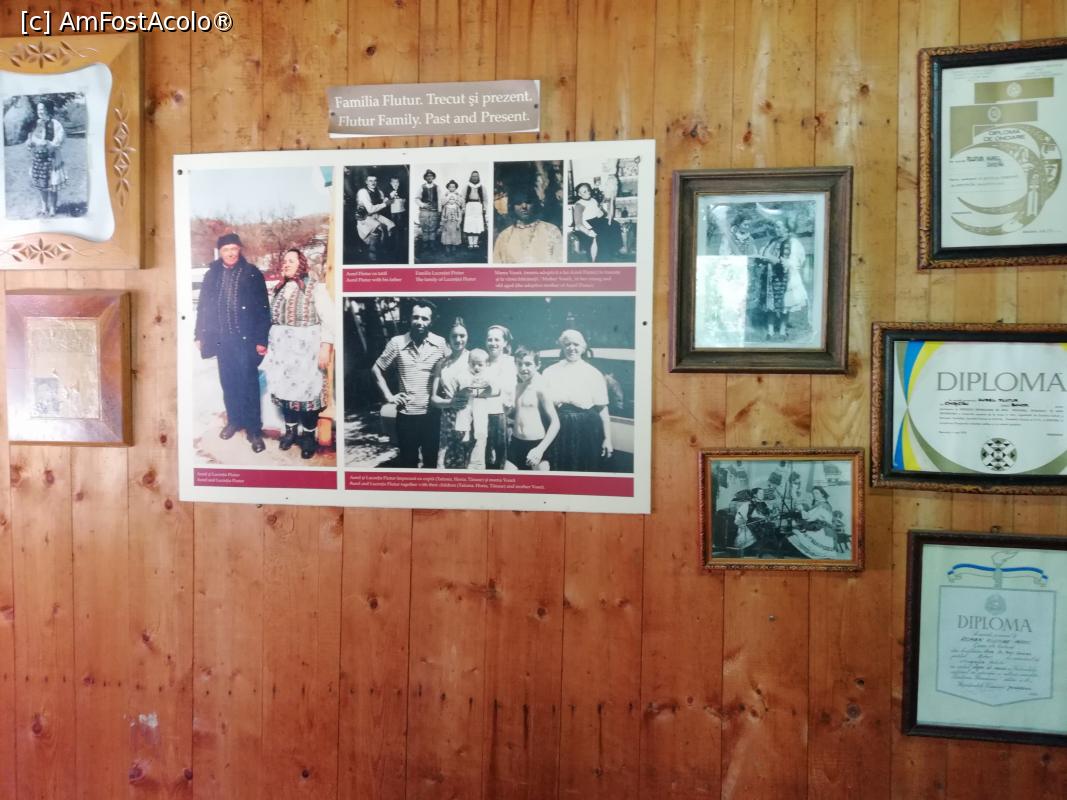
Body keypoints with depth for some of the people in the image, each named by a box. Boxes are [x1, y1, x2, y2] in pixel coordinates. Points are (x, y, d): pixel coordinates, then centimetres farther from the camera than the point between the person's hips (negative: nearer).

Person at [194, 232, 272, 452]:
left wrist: (261, 340, -11)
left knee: (248, 384, -4)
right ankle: (234, 420, 26)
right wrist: (200, 335, 8)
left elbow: (263, 309, -6)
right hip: (221, 339, 4)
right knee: (228, 383, 11)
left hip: (245, 339, -4)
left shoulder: (252, 274, -4)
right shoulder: (211, 275, 7)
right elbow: (203, 306, 11)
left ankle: (254, 430, 3)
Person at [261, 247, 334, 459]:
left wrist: (326, 346, -17)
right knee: (284, 387, 9)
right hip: (281, 347, 5)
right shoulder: (279, 288, 13)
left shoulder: (315, 286, -4)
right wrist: (268, 343, 11)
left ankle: (308, 435, 11)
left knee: (308, 389, -2)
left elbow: (328, 319, -9)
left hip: (307, 346, -5)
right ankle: (291, 429, 24)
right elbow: (272, 318, 16)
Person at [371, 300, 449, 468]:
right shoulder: (397, 343, -2)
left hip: (432, 414, 0)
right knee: (407, 461, 10)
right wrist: (388, 395, 0)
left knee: (431, 460, 12)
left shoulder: (441, 344, -3)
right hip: (406, 415, 0)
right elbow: (376, 369, 7)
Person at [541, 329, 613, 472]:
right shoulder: (550, 372, 8)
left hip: (586, 431, -1)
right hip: (558, 430, 1)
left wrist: (607, 438, -4)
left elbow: (602, 408, 0)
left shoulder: (593, 373, 3)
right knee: (559, 470, 7)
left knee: (584, 470, 5)